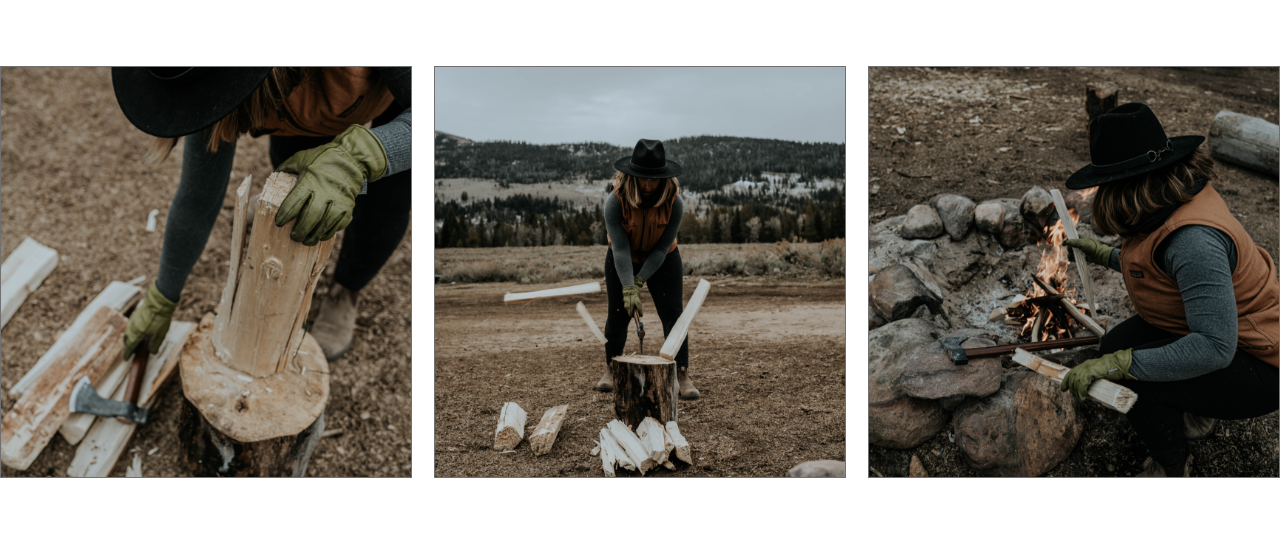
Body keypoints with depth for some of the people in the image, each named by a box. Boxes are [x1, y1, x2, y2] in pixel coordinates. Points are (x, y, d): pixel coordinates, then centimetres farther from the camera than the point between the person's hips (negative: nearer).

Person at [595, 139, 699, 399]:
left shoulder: (674, 203, -27)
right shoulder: (615, 202, -28)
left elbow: (662, 248, -22)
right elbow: (621, 249, -30)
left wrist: (639, 281, -26)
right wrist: (628, 289, -37)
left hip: (663, 261, 0)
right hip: (622, 261, 0)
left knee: (673, 315, -9)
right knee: (618, 315, 3)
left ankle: (683, 376, -4)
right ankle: (610, 371, 22)